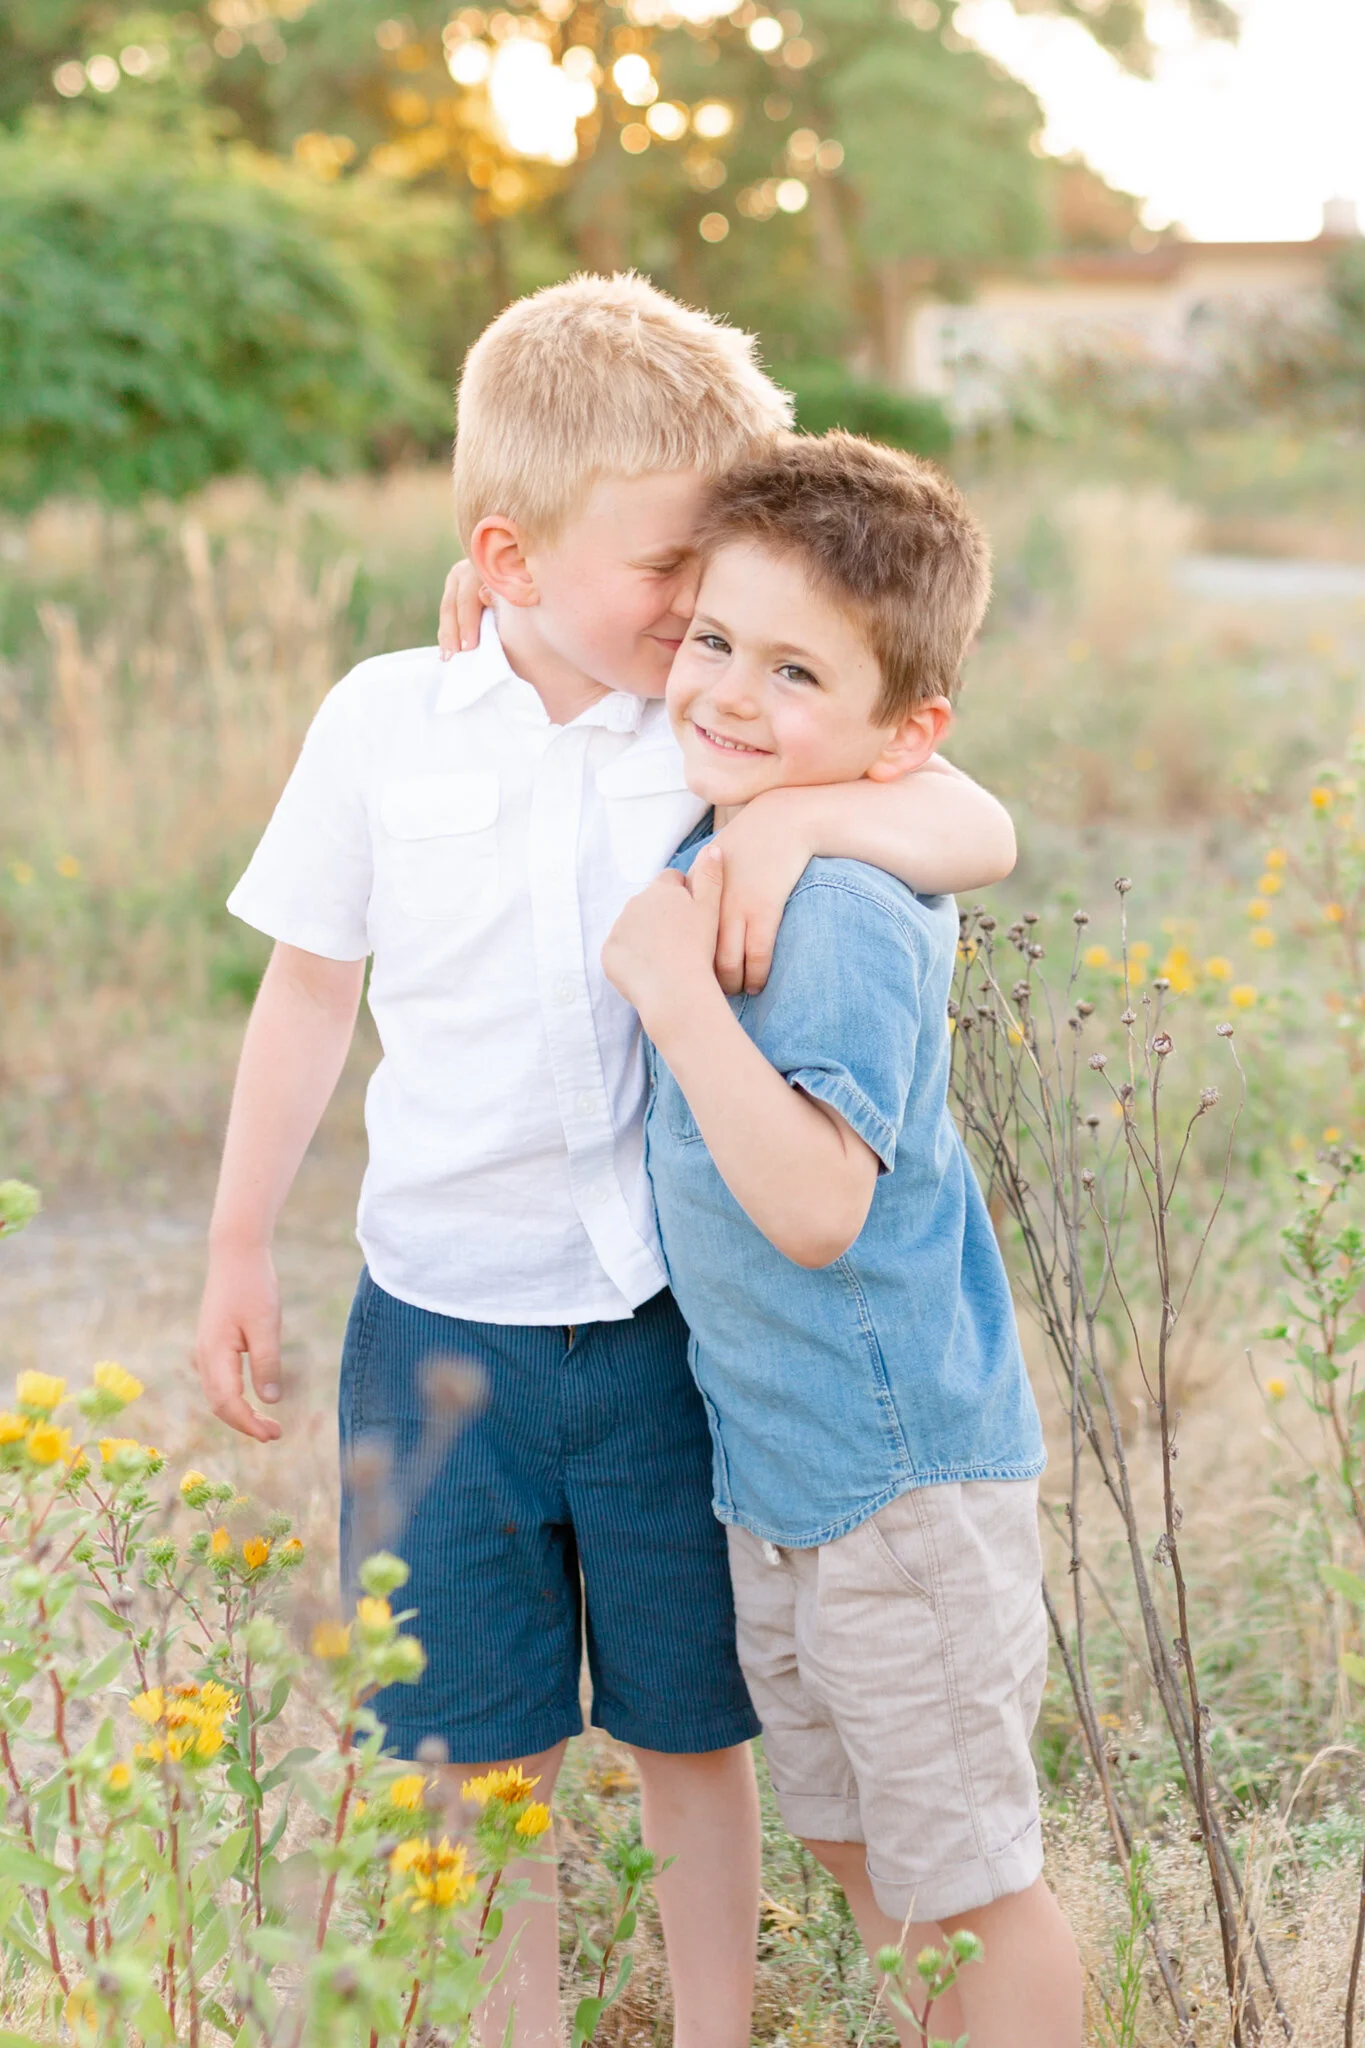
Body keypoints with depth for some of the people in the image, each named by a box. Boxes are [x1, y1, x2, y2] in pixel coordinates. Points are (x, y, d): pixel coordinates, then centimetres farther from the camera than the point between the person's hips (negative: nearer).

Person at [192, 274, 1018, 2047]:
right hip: (444, 1320, 1)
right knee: (481, 1751, 12)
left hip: (674, 1320, 0)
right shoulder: (383, 723, -4)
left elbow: (985, 835, -12)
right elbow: (312, 986, 6)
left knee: (695, 1731, 14)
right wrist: (241, 1248, 10)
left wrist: (814, 808, -31)